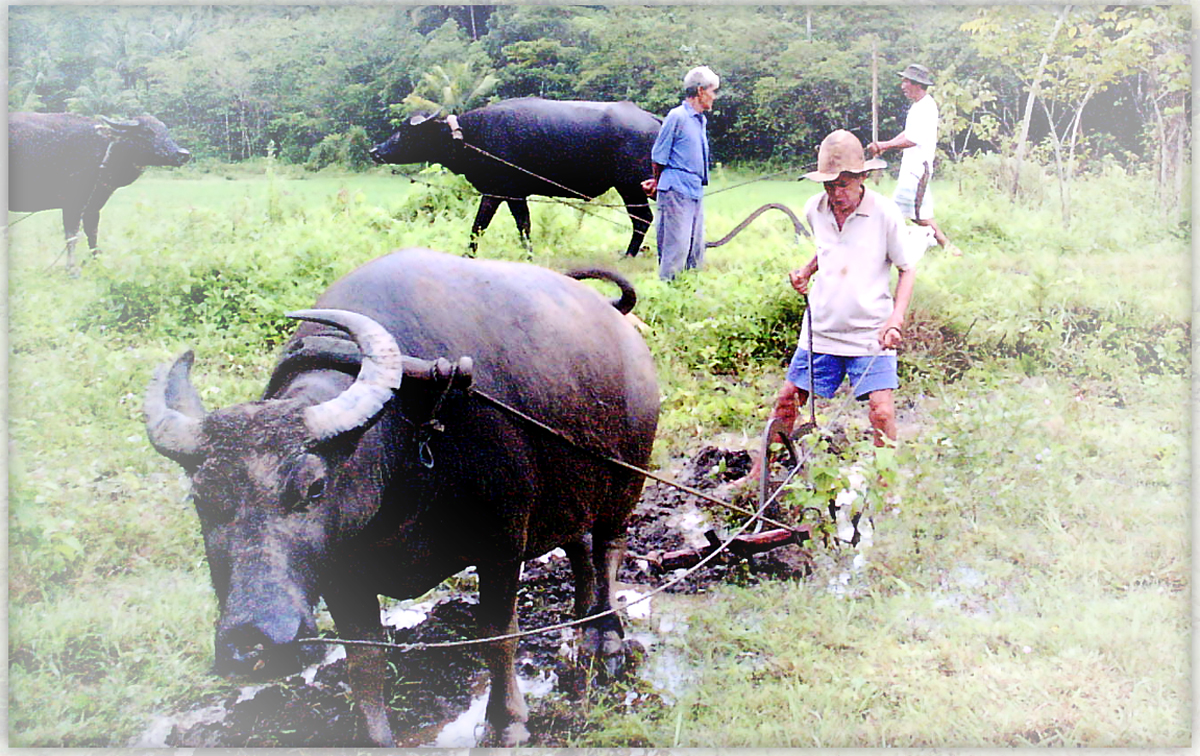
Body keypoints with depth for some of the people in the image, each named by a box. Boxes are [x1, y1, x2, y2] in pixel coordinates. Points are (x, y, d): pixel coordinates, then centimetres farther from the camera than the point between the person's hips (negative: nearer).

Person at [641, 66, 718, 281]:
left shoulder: (701, 121, 17)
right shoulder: (677, 117, -9)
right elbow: (659, 156, -3)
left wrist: (657, 183, 18)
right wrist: (658, 182, 9)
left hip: (696, 191, 8)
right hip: (676, 190, -8)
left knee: (696, 246, 10)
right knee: (677, 245, -10)